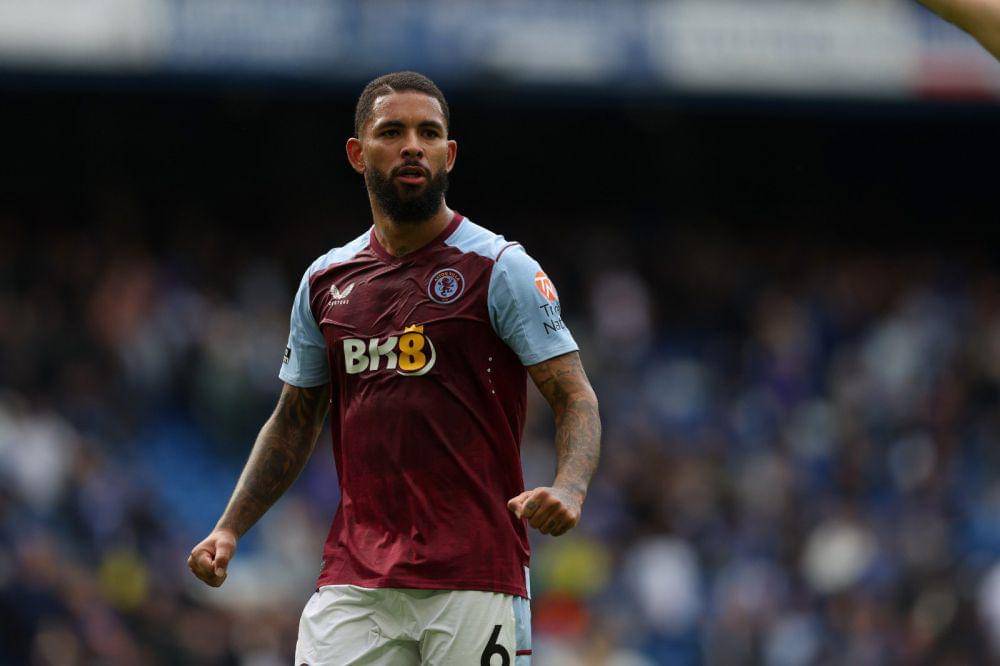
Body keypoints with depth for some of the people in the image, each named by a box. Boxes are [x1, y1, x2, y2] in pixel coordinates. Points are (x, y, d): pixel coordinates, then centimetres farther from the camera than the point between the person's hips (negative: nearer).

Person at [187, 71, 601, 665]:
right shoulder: (326, 281, 14)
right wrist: (229, 529, 13)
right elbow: (294, 421, 24)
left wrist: (569, 489, -26)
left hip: (474, 578, -4)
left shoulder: (500, 269, -1)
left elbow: (576, 398, -6)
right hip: (353, 580, 4)